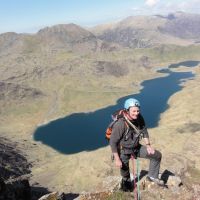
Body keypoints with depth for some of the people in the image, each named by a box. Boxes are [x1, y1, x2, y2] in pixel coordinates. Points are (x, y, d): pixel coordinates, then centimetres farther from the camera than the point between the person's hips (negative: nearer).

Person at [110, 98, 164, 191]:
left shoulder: (139, 118, -15)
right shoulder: (120, 124, -32)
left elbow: (144, 132, 4)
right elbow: (112, 142, -25)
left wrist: (148, 145, -1)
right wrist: (117, 159, -22)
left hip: (136, 148, 5)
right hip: (123, 151, -5)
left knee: (157, 155, 2)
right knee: (125, 173, 11)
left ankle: (152, 176, 23)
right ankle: (126, 184, 47)